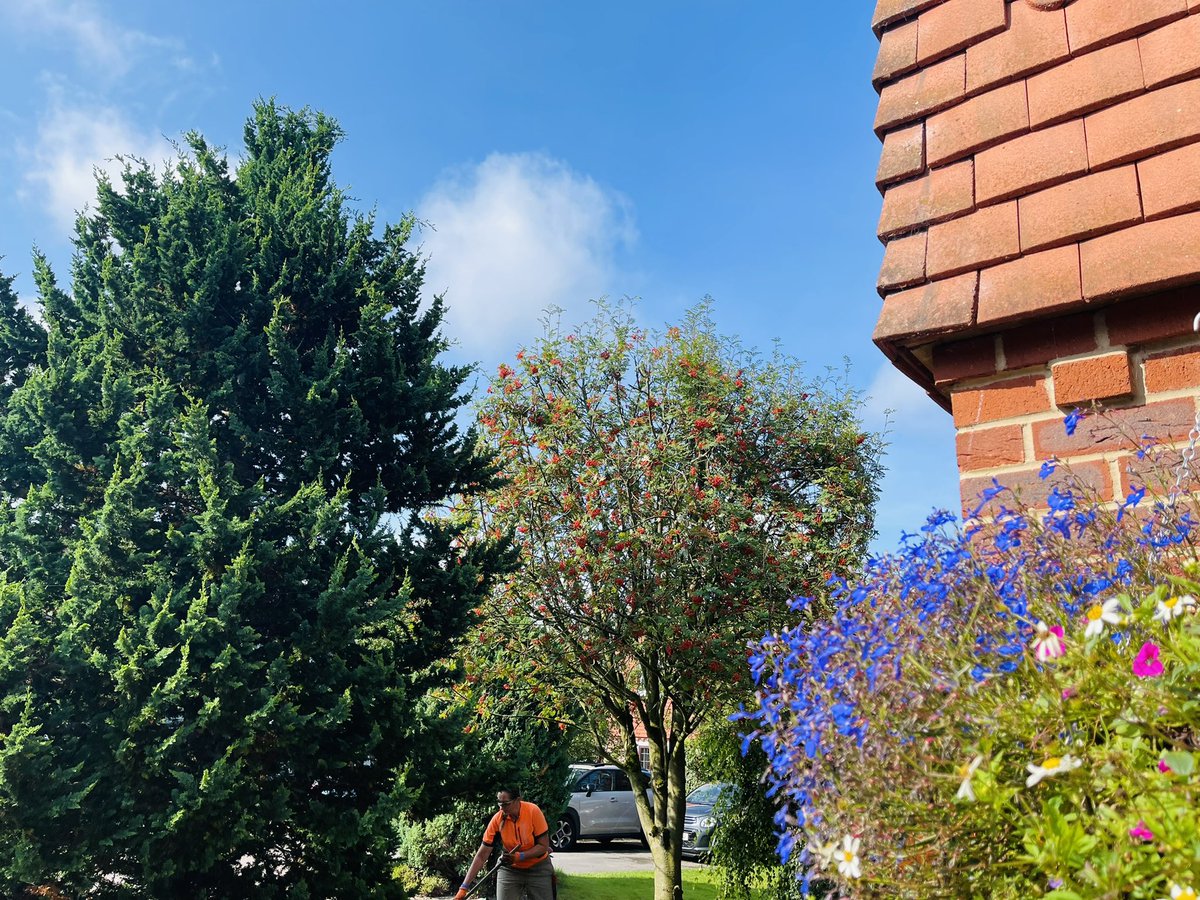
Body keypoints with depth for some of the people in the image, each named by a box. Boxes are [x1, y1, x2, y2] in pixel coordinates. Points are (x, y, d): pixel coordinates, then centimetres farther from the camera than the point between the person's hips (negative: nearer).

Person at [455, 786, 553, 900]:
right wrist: (464, 887, -18)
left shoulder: (533, 811, -22)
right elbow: (481, 855, -14)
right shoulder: (497, 820, -17)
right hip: (510, 870, 1)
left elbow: (544, 846, -15)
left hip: (538, 869, -1)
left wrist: (519, 856, -27)